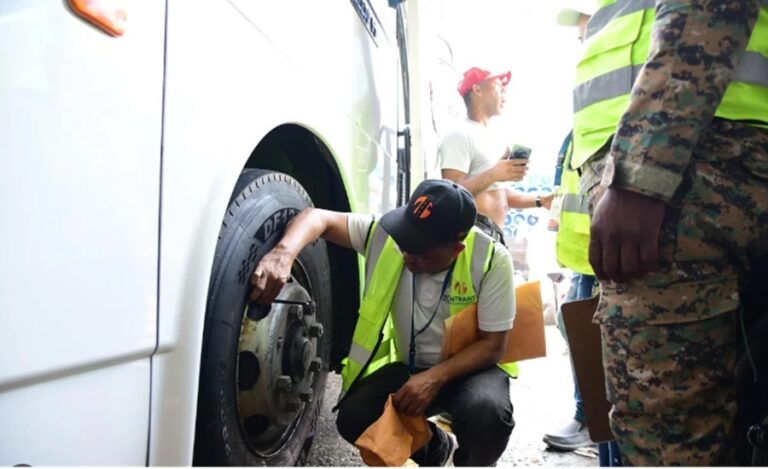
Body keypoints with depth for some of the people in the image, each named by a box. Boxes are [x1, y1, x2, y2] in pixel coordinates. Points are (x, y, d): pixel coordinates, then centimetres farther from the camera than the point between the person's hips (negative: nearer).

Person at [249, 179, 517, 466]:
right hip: (408, 365, 3)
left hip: (470, 366, -2)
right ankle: (434, 449, 13)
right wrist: (285, 253, -41)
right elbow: (320, 218, -19)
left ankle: (469, 460, 4)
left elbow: (492, 345, -18)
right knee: (354, 418, -18)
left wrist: (436, 378, -32)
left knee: (486, 411, -35)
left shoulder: (492, 260, -24)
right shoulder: (388, 235, -18)